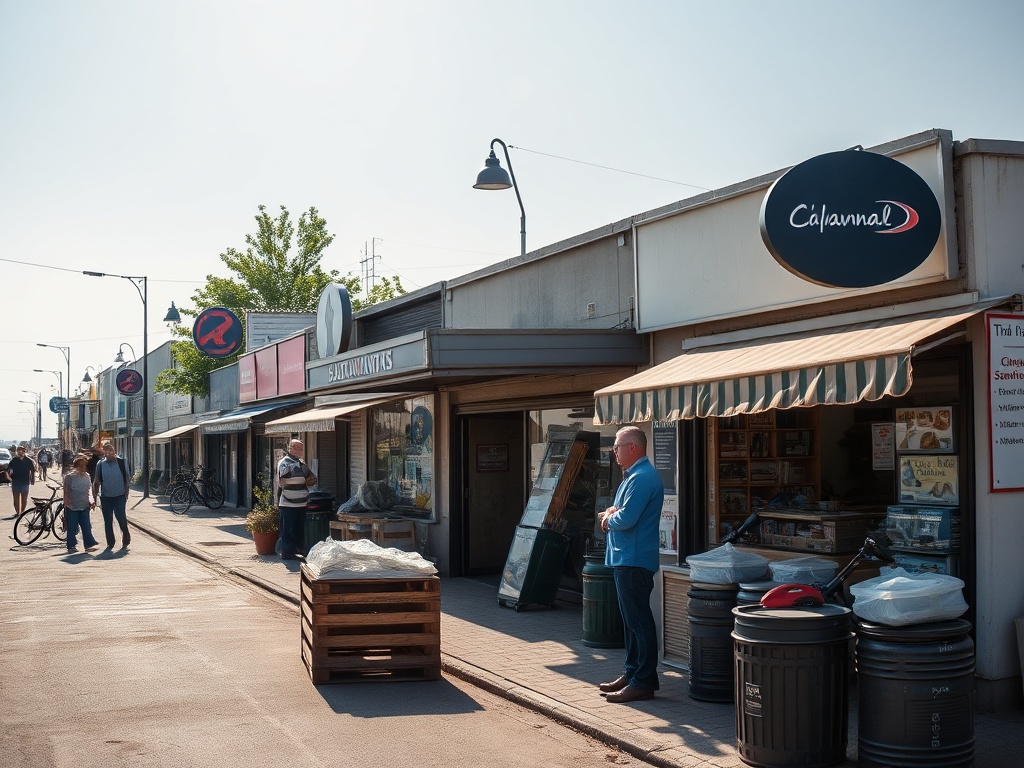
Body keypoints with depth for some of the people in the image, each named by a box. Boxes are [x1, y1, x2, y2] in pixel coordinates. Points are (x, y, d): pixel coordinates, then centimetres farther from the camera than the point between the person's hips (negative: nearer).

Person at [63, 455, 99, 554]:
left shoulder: (86, 476, 11)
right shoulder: (70, 476, -7)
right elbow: (66, 491, -7)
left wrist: (91, 501, 12)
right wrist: (66, 502, -15)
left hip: (84, 506, 5)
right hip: (72, 506, -5)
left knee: (86, 526, 2)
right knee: (72, 527, 2)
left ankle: (89, 544, 3)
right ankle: (71, 546, 11)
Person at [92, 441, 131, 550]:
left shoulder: (122, 462, -1)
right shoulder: (100, 464, 3)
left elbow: (126, 479, 5)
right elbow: (96, 482, 9)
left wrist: (126, 494, 2)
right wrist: (95, 496, 6)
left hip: (120, 496, -2)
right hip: (105, 496, 2)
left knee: (121, 518, -9)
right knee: (107, 521, 6)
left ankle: (125, 541, 9)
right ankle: (110, 543, 17)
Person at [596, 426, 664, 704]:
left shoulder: (642, 478, -18)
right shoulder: (634, 475, 17)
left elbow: (626, 519, -26)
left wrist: (608, 518, -5)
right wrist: (611, 514, 2)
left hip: (634, 561, -11)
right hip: (626, 559, 11)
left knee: (639, 621, -6)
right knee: (632, 620, 17)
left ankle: (643, 682, -2)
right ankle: (632, 673, 26)